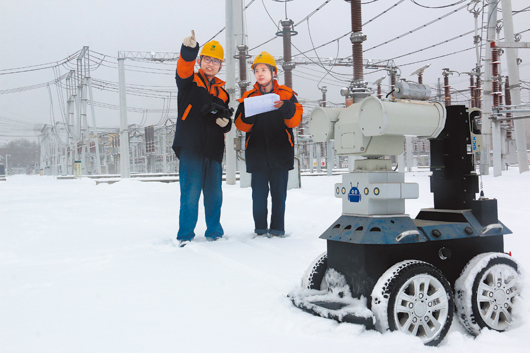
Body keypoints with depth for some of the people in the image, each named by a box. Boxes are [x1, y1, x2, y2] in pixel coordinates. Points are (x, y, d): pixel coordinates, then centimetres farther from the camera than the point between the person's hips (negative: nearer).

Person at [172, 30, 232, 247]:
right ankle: (185, 236, 6)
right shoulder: (190, 81, 5)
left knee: (214, 194, 9)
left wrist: (225, 122, 0)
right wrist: (189, 50, -38)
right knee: (190, 193, -6)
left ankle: (214, 232, 24)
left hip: (213, 148, 5)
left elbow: (226, 117, 25)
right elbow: (183, 70, -18)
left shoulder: (221, 91, 20)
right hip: (190, 147, -5)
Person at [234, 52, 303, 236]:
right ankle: (260, 227, 13)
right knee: (259, 192, 2)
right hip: (257, 151, 1)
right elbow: (240, 125, 3)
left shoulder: (286, 94, 6)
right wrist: (247, 115, -19)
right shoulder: (249, 96, 10)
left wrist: (285, 108, -22)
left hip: (280, 151, -1)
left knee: (279, 192, 3)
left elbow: (295, 120, -3)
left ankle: (277, 227, 13)